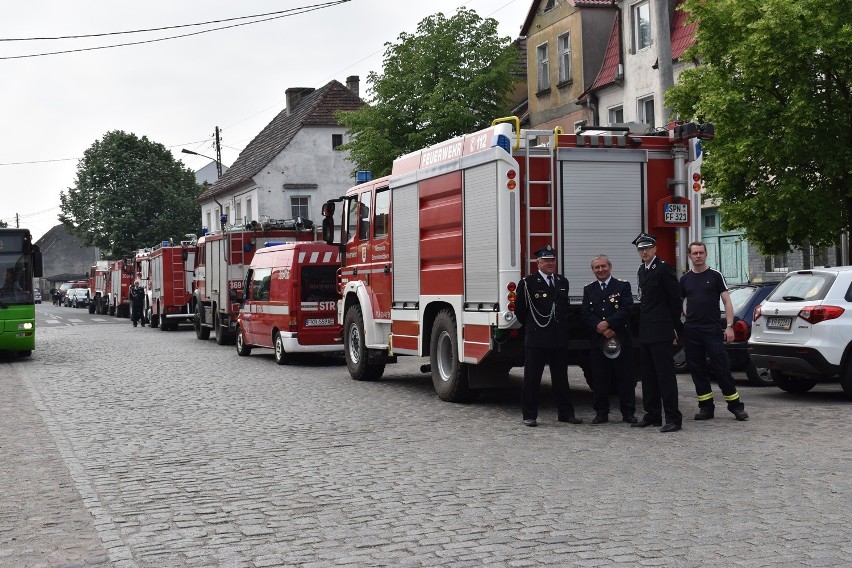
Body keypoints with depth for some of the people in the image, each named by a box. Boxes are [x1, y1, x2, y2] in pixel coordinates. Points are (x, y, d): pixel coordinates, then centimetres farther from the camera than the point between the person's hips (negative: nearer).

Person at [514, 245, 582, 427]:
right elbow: (519, 310, 1)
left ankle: (565, 413, 15)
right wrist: (532, 327, 8)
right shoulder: (527, 283, -5)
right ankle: (530, 415, 7)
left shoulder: (562, 282, 13)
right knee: (532, 378, 0)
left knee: (561, 377, 9)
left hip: (559, 339, 5)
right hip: (536, 340, -5)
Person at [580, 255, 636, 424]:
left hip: (621, 339, -2)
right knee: (599, 378, 4)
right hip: (598, 340, 2)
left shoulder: (623, 287, 5)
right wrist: (599, 327, -13)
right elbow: (585, 314, 2)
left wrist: (607, 323, -17)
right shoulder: (588, 290, 13)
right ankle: (601, 413, 11)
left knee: (625, 378, 1)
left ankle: (628, 413, 8)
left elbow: (626, 309, -8)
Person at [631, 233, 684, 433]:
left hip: (660, 330, -8)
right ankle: (652, 415, 18)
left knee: (665, 373, -9)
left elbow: (675, 299, -8)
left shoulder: (664, 268, -9)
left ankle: (673, 418, -7)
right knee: (648, 375, 11)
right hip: (645, 331, 8)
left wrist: (676, 326, -4)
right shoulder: (642, 270, 15)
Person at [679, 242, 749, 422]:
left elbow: (727, 302, -1)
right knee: (698, 371, 5)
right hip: (691, 331, 3)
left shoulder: (715, 276, 2)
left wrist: (729, 326, -11)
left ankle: (736, 405, 2)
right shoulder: (685, 279, 11)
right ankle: (706, 407, 12)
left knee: (722, 369, -5)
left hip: (712, 330, -3)